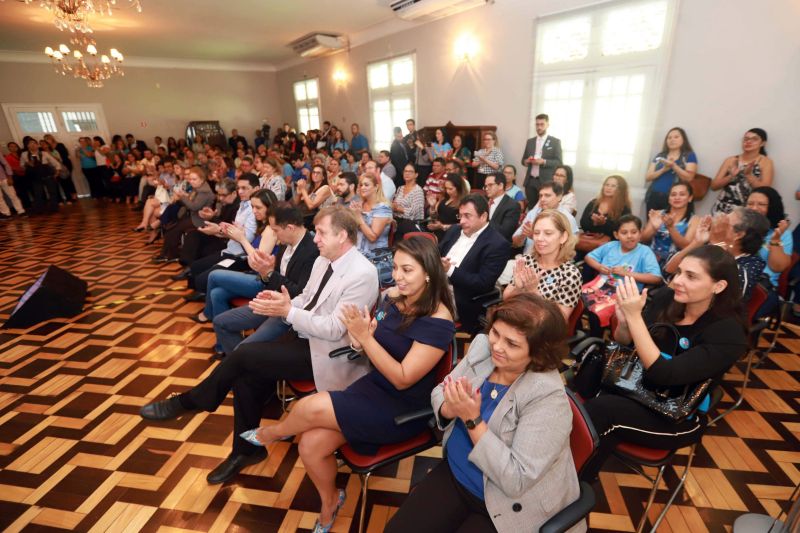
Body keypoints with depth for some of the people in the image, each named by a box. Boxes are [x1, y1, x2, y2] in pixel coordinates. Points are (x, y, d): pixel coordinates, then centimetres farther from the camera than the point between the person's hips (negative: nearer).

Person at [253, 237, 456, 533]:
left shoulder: (438, 321, -22)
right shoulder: (393, 297, -2)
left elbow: (402, 379, -21)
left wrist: (365, 336, -26)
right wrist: (360, 341, -14)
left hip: (405, 408, -6)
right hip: (372, 386, 6)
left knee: (312, 407, -19)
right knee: (310, 445, -10)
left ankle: (274, 432, 18)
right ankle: (330, 501, 24)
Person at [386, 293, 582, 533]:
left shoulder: (548, 398, -27)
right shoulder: (483, 346, -11)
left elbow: (517, 481, -26)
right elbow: (439, 392, -1)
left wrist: (472, 420, -30)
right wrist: (451, 408, -23)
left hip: (508, 507, -4)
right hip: (453, 475, 5)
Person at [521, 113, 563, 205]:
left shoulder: (555, 142, 2)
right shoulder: (530, 141, 14)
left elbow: (558, 162, -4)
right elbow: (523, 160, 17)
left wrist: (543, 162, -19)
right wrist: (527, 161, -7)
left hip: (546, 182, -4)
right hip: (530, 181, 4)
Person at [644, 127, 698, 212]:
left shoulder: (689, 156, 8)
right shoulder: (659, 156, 16)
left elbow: (689, 178, -5)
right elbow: (647, 177, 6)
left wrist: (673, 166, -16)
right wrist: (663, 169, -10)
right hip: (653, 196, 3)